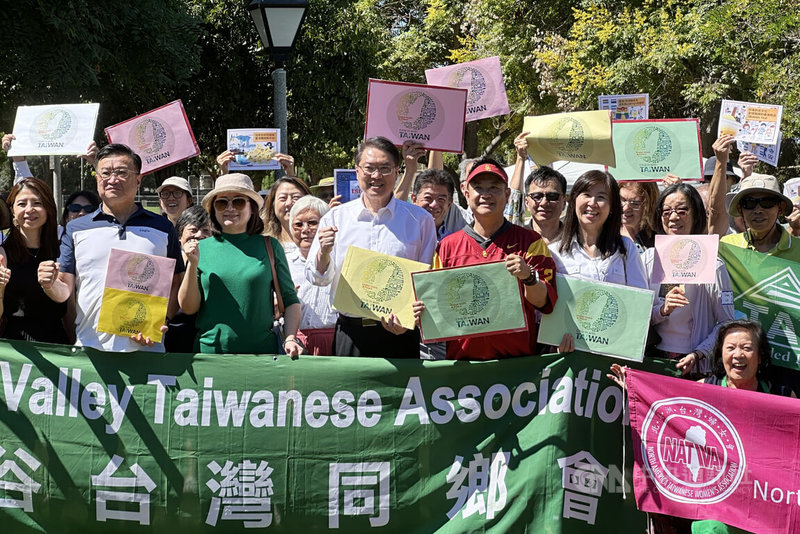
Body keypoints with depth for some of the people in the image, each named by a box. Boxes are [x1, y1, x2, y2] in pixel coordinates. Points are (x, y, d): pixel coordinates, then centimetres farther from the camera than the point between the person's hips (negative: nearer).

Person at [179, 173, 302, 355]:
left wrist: (290, 338, -6)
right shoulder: (201, 248, 4)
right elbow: (188, 308, 3)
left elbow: (290, 299, 7)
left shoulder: (269, 246, 3)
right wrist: (192, 265, -8)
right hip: (210, 350, 0)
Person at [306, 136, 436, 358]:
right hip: (350, 335, 1)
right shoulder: (336, 218, 8)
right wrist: (324, 253, -11)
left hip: (399, 335, -1)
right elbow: (317, 279, 10)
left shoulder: (419, 220, 4)